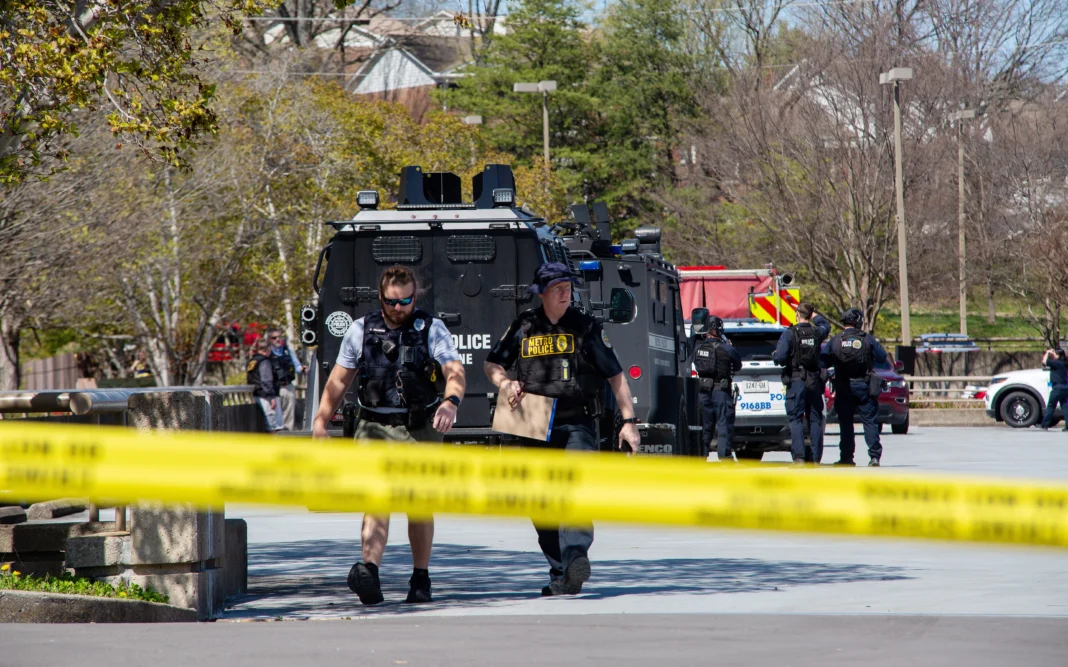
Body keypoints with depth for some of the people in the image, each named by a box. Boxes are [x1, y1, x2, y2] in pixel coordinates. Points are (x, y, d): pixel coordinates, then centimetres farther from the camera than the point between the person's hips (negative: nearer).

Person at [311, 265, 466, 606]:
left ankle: (420, 579, 19)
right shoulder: (361, 330, 7)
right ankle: (369, 573, -32)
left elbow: (454, 370, -13)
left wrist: (451, 401, -34)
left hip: (420, 428, 0)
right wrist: (321, 420, 10)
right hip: (374, 428, 0)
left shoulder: (431, 329, 1)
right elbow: (339, 379, 15)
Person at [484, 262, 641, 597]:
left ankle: (576, 556, -37)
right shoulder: (523, 327, 9)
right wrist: (505, 384, -2)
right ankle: (560, 573, 13)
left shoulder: (586, 327, 4)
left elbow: (615, 376, 5)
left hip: (577, 425, -3)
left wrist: (629, 421, -1)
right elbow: (492, 363, 21)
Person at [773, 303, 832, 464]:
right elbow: (826, 325, 29)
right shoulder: (817, 333, 3)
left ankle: (798, 457, -13)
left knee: (795, 419, -2)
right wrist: (813, 314, 37)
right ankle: (816, 458, 7)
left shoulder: (789, 334, -9)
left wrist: (774, 356, 6)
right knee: (815, 419, 9)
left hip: (796, 380, -4)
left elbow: (779, 358, -17)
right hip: (814, 381, 4)